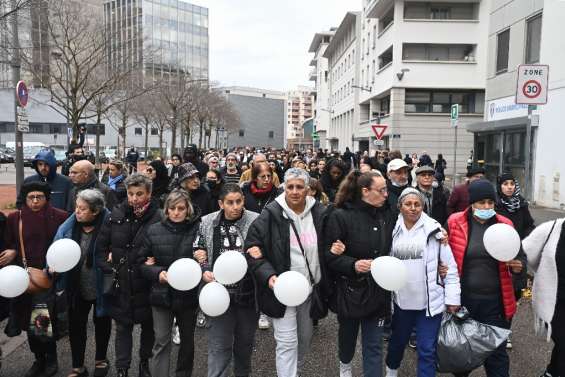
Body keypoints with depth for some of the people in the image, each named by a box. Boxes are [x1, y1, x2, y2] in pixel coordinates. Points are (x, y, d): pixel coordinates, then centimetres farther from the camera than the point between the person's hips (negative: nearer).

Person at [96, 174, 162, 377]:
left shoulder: (158, 218, -14)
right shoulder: (116, 215, -2)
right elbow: (101, 246, 5)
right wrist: (108, 268, -4)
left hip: (146, 284, -2)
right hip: (120, 283, 2)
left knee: (148, 326, 17)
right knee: (123, 327, 12)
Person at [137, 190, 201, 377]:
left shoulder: (197, 230, -11)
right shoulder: (154, 230, -3)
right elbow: (142, 262, 2)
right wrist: (157, 272, -15)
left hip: (188, 294, 0)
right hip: (162, 293, 0)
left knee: (187, 340, 18)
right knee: (161, 342, 3)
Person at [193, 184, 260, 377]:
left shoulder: (256, 221, -10)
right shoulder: (208, 223, -2)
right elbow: (198, 252, 8)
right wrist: (204, 270, -8)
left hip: (248, 292, 0)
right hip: (220, 291, 0)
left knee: (245, 341, 19)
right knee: (219, 345, 3)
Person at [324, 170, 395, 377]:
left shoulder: (388, 215, -2)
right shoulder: (341, 216, -14)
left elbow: (392, 249, 9)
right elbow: (330, 255, -14)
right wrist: (353, 265, -28)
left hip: (378, 290, 2)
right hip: (350, 290, -2)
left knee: (374, 343, 7)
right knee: (348, 333, 22)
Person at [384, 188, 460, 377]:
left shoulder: (434, 229, -8)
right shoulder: (393, 230, 1)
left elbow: (450, 265, -4)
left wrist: (452, 298, -5)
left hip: (430, 301, -3)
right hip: (401, 300, 3)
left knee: (427, 350, 3)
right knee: (397, 341, 22)